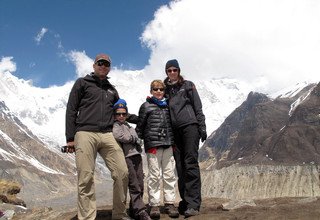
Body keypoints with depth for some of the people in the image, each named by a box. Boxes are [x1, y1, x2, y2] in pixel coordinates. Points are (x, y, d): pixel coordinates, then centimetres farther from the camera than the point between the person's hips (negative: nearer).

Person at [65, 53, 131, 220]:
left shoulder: (111, 89, 24)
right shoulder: (82, 83, 12)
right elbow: (71, 110, 6)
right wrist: (70, 138, -2)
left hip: (107, 135, 4)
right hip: (85, 133, -4)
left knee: (122, 173, -7)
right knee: (86, 178, -8)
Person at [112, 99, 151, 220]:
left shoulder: (129, 126, 26)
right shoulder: (114, 125, 1)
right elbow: (120, 136, -16)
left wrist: (137, 141, 4)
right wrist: (133, 138, -1)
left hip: (137, 156, 8)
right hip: (126, 157, -7)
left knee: (140, 186, 7)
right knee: (134, 186, -9)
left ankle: (134, 209, 18)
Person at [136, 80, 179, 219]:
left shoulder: (167, 106, 17)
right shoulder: (146, 106, 5)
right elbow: (140, 125, 3)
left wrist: (173, 142, 18)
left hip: (168, 144, 4)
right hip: (153, 144, -4)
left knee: (169, 175, 4)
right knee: (154, 175, -3)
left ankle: (170, 203, 11)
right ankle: (154, 205, 4)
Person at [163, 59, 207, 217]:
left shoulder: (188, 85, 8)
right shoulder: (166, 90, 17)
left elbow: (198, 108, 4)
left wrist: (202, 128, -3)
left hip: (190, 126, -4)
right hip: (175, 130, 4)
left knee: (191, 163, -11)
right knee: (180, 166, 3)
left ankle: (193, 204, -13)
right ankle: (185, 201, 8)